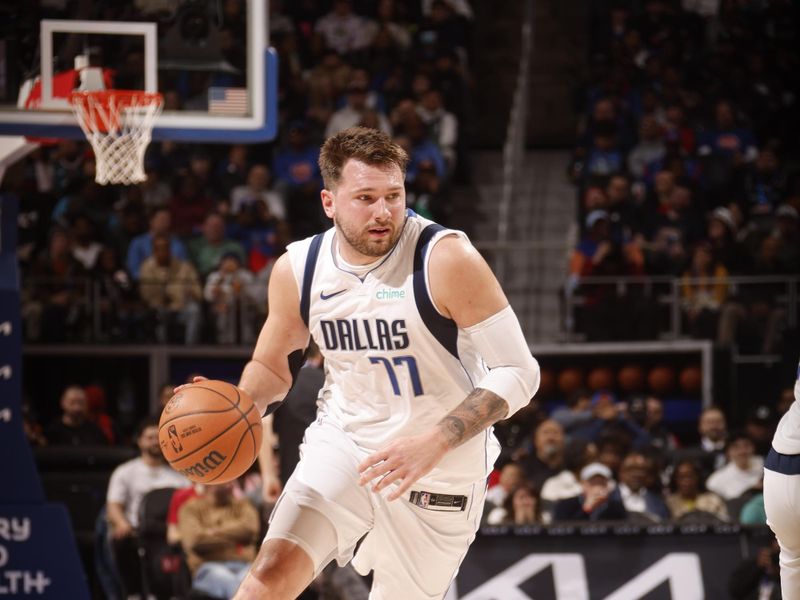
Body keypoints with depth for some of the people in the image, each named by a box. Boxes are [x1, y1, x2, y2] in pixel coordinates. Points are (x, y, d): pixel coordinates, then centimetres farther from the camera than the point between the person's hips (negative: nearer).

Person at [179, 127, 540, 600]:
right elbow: (272, 366, 12)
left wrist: (432, 444, -30)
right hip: (343, 445, 2)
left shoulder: (445, 258, -21)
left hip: (441, 471, -2)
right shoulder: (297, 269, -6)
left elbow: (519, 371, -20)